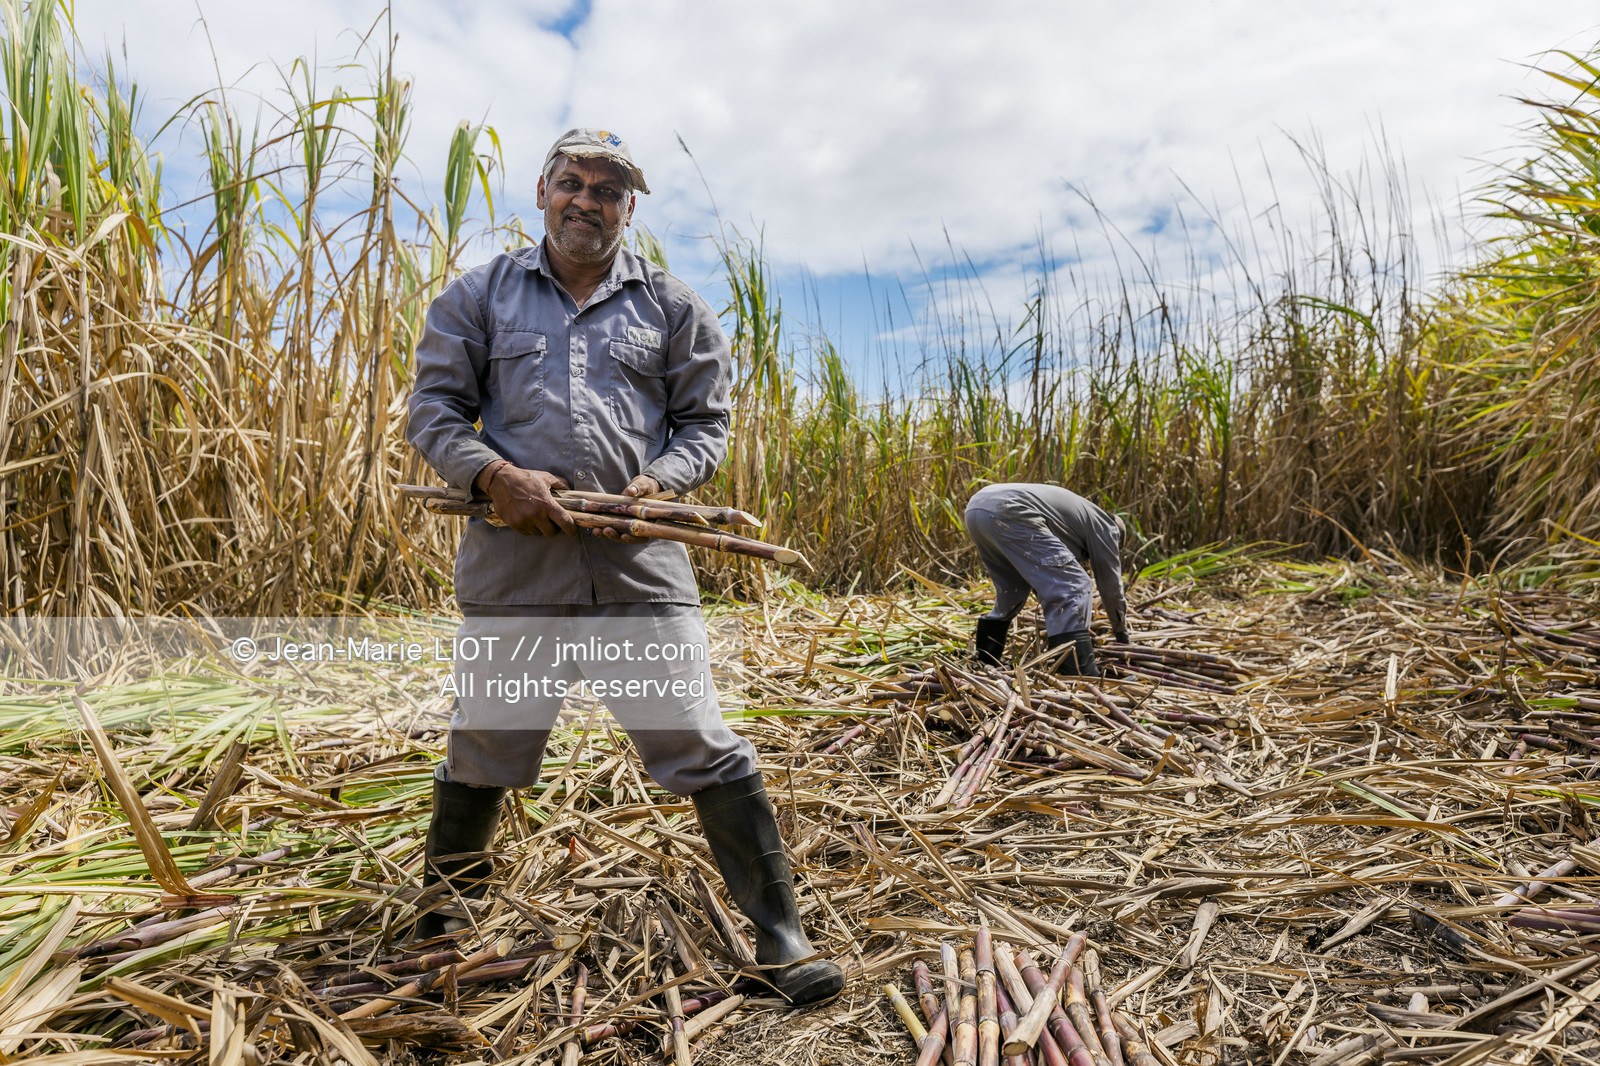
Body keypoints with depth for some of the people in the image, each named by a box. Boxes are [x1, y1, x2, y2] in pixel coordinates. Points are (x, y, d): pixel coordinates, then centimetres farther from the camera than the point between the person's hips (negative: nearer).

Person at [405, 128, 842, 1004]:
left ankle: (779, 937, 12)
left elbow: (705, 422, 10)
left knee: (706, 752, -1)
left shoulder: (671, 307, 11)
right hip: (512, 561, 1)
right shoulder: (480, 297, 12)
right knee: (481, 751, 17)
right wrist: (492, 474, -12)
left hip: (639, 562, 0)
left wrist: (659, 482, -10)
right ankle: (441, 911, 43)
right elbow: (434, 408, 8)